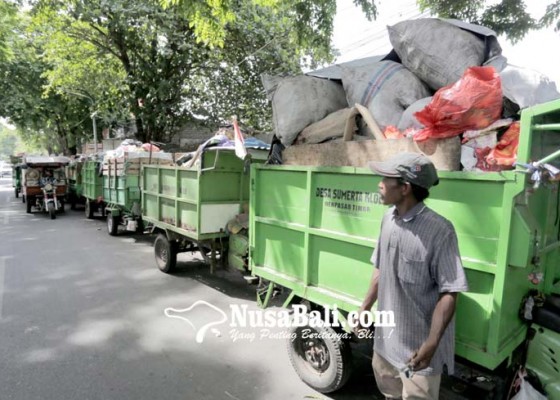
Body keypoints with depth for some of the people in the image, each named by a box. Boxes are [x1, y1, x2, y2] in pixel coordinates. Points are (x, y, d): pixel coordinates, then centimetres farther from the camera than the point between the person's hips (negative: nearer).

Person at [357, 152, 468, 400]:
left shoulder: (438, 230, -25)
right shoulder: (388, 219, -2)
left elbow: (449, 293, -21)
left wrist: (431, 344, -22)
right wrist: (365, 308, 13)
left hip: (418, 344, -6)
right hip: (386, 335, 7)